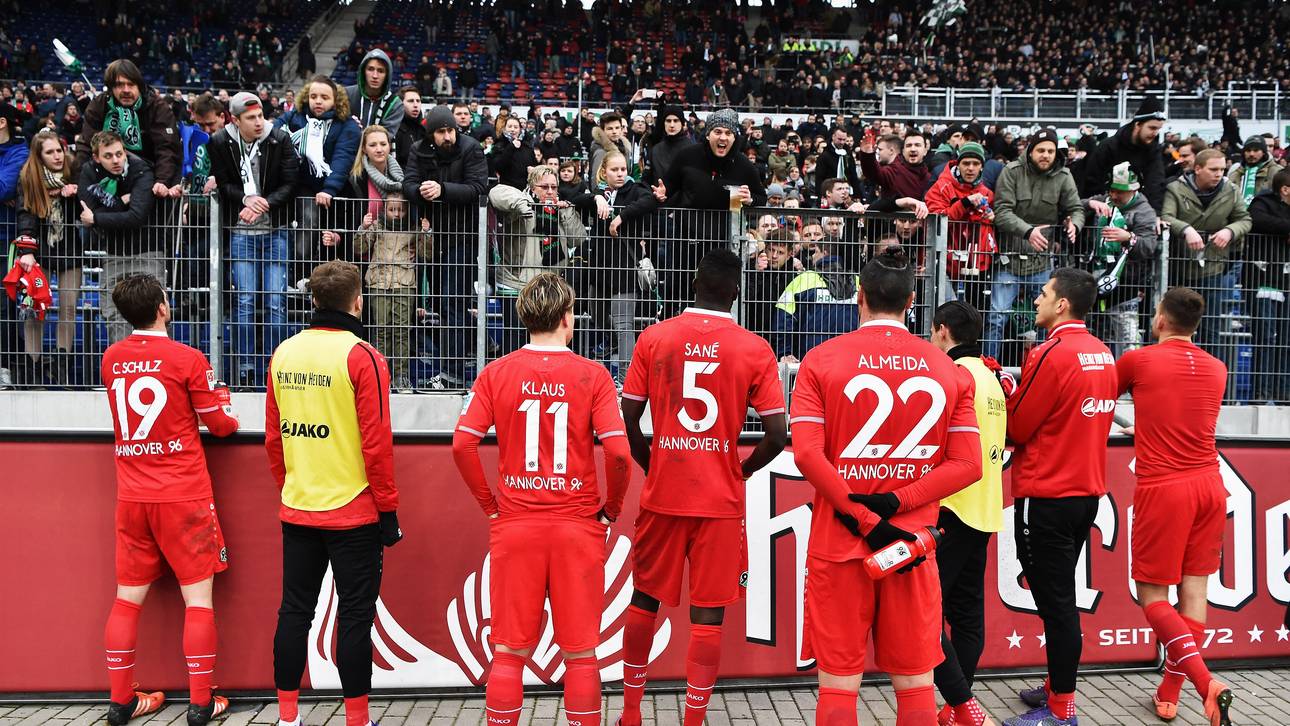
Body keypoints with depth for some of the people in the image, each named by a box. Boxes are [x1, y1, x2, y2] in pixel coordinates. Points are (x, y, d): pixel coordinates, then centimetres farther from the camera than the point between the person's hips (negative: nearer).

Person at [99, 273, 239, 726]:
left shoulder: (111, 359, 5)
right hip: (184, 498, -5)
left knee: (128, 599, 11)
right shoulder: (187, 359, -11)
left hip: (132, 497, 5)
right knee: (199, 598, 3)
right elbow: (218, 423, -2)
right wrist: (233, 419, 19)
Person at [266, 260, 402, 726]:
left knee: (294, 611, 13)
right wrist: (388, 511, -6)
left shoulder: (284, 354, 4)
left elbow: (273, 437, 9)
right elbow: (376, 444, -14)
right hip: (353, 513, -5)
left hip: (297, 511, 5)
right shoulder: (362, 357, -13)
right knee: (355, 616, 4)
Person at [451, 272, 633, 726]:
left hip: (514, 525, 1)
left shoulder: (496, 373, -1)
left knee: (508, 651, 11)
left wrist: (490, 504, 4)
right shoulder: (592, 374, -5)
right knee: (581, 652, 9)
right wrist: (611, 509, 2)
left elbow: (462, 444, -7)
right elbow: (618, 451, -13)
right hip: (578, 526, -1)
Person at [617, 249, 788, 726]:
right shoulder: (755, 350, -5)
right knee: (708, 615, 5)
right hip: (721, 502, -2)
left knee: (644, 600, 18)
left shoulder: (653, 338, -1)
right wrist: (740, 472, 9)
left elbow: (628, 420, -2)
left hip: (662, 494, 2)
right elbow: (777, 435, -7)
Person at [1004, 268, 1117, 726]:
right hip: (1088, 490, 8)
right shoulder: (1103, 354, 7)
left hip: (1046, 498, -8)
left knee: (1054, 602, -1)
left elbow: (1016, 427, -12)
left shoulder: (1052, 353, -17)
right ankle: (1058, 687, 29)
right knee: (1062, 597, 18)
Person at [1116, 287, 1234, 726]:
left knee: (1152, 596, 3)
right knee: (1194, 590, 10)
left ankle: (1206, 682, -14)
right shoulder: (1217, 369, 10)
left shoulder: (1138, 360, -4)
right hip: (1209, 485, 5)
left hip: (1162, 489, -5)